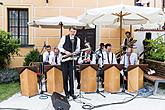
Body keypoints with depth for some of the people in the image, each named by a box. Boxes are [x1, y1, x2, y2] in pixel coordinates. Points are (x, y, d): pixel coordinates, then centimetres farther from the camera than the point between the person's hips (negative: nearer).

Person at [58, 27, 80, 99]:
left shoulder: (77, 39, 7)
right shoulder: (64, 38, -1)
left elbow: (78, 48, 13)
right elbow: (59, 47, 2)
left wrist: (74, 53, -8)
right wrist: (65, 52, -13)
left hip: (72, 59, 2)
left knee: (71, 76, 1)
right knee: (65, 76, 2)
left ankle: (71, 92, 12)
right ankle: (66, 93, 12)